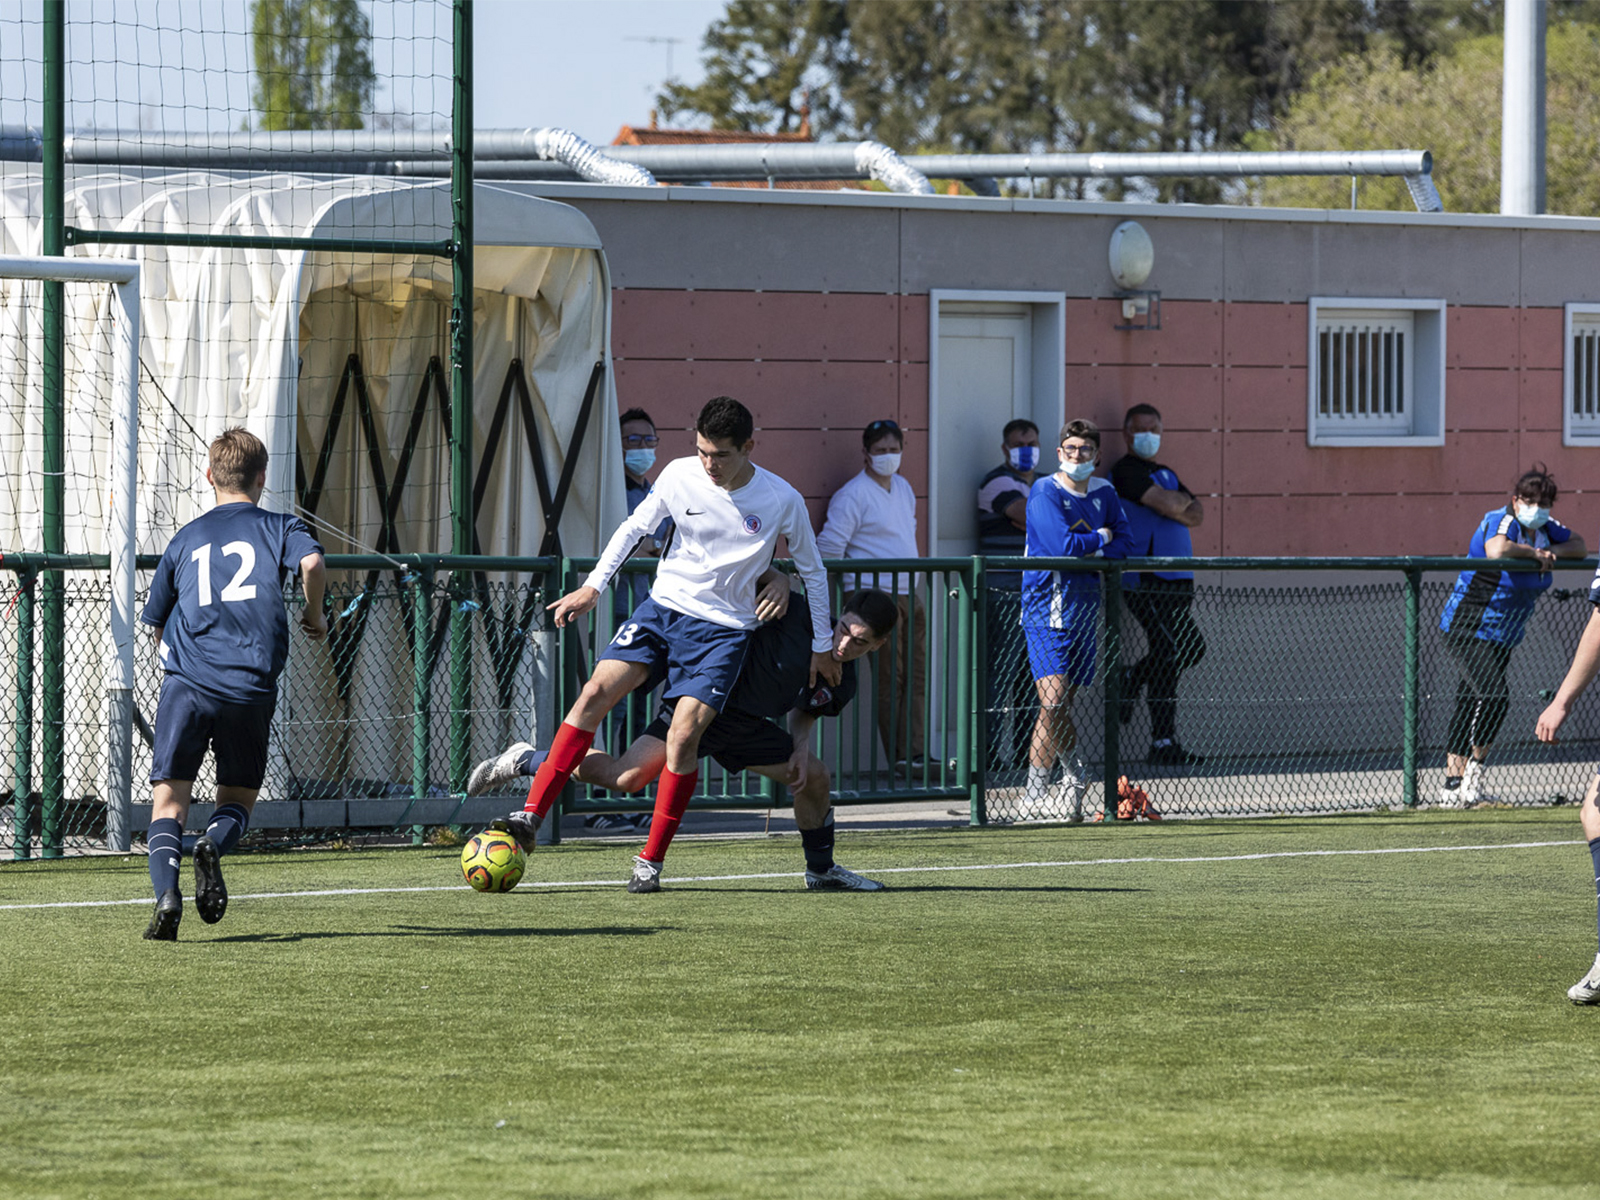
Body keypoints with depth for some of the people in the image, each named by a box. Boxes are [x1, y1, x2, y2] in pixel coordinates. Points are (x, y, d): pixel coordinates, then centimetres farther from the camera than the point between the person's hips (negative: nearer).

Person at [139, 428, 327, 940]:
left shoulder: (186, 538, 19)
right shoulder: (280, 527, 11)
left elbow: (157, 621, 24)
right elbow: (312, 562, -11)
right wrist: (314, 616, 6)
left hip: (187, 681, 1)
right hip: (250, 687, -1)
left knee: (168, 799, 2)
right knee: (238, 796, 15)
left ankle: (166, 892, -23)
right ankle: (214, 844, -18)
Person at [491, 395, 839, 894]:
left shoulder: (782, 501, -10)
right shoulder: (680, 476, -4)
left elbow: (812, 571, 5)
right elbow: (635, 526, 11)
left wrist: (822, 646, 10)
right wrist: (593, 586, 3)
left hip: (723, 628, -3)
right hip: (663, 607, 3)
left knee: (683, 735, -18)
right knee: (597, 690, -17)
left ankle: (651, 861, -4)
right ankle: (531, 818, -18)